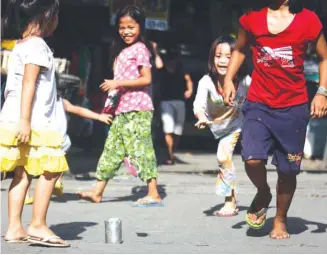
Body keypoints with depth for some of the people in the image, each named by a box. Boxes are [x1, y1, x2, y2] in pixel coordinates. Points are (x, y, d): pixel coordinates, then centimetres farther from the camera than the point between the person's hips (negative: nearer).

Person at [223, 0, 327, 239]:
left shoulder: (308, 20, -4)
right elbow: (240, 49, 19)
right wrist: (228, 79, 5)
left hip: (293, 108, 0)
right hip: (258, 105, 1)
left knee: (288, 170, 7)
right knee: (252, 159, -18)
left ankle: (280, 220, 30)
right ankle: (263, 195, 16)